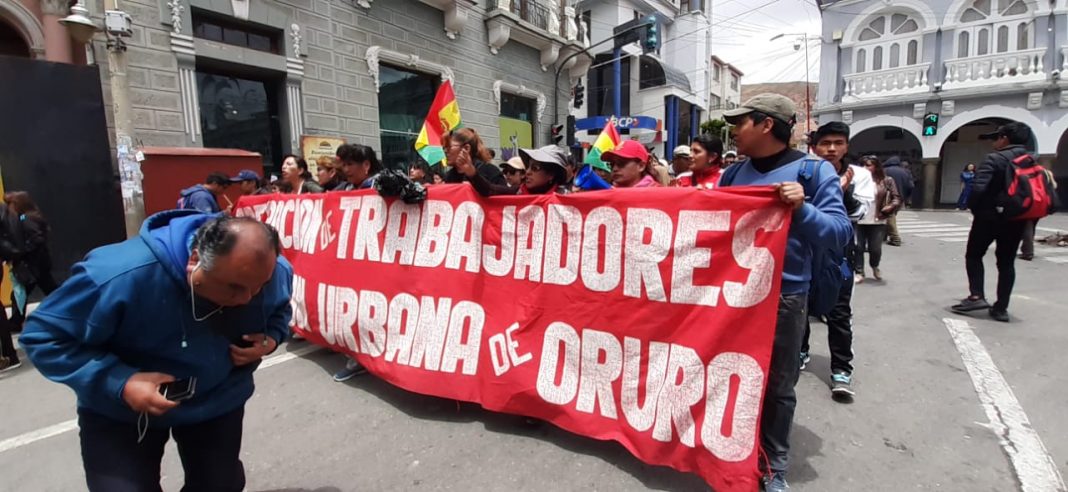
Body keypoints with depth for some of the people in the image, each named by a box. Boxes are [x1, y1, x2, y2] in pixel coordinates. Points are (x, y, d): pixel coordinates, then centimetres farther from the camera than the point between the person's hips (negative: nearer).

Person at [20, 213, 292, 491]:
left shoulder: (274, 272, -23)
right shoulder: (123, 274, -35)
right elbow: (43, 337, -22)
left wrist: (271, 337, -22)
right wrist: (119, 383, -34)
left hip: (218, 401, 3)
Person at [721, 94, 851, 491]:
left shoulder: (814, 171, -6)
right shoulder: (735, 172, 8)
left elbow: (840, 232, -11)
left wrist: (802, 208, -26)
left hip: (784, 296, -4)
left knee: (777, 386, 10)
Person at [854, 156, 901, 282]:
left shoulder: (887, 181, 2)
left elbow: (897, 198, 4)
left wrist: (889, 208, -13)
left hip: (878, 222, 0)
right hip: (859, 221, 0)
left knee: (875, 248, 4)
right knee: (858, 248, 2)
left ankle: (875, 267, 34)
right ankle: (859, 273, 14)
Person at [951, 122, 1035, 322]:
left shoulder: (994, 159, -12)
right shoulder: (1032, 162, 10)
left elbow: (978, 188, -23)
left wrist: (974, 209, -8)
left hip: (990, 217, -6)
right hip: (1016, 220, 6)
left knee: (973, 255, 9)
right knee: (1007, 262, 10)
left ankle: (977, 296, -2)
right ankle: (1001, 308, 11)